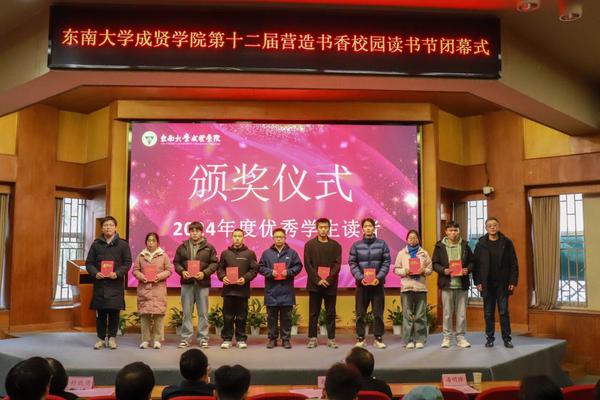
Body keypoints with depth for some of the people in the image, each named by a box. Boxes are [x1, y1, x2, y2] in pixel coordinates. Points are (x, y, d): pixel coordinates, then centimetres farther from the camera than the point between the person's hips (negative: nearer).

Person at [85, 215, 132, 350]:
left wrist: (117, 273, -15)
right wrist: (95, 273, -11)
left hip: (116, 284, -1)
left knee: (114, 312, 1)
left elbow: (128, 263, 0)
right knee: (100, 313, 5)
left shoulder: (123, 244, 4)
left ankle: (112, 338, 13)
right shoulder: (96, 244, 10)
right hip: (99, 283, 2)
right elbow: (89, 263, 8)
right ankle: (101, 338, 15)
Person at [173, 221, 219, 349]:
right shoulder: (182, 247, 9)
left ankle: (203, 338, 12)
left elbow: (214, 263, 0)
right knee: (187, 312, 5)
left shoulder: (209, 247, 3)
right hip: (187, 283, 1)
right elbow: (176, 262, 9)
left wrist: (204, 273, -13)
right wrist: (182, 271, -9)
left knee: (203, 312, 4)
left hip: (202, 283, -1)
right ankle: (186, 338, 14)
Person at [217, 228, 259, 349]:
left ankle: (241, 339, 14)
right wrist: (223, 277, -8)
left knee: (241, 317, 5)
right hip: (228, 289, 1)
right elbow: (220, 268, 12)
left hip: (243, 289, -1)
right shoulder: (225, 253, 11)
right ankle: (226, 339, 13)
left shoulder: (250, 253, 5)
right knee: (227, 316, 4)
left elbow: (254, 269, 1)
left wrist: (245, 278, -14)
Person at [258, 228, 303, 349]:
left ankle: (286, 339, 15)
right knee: (272, 317, 7)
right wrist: (270, 272, -12)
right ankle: (272, 339, 17)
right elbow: (260, 267, 4)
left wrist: (288, 272, -12)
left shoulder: (292, 253, 4)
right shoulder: (266, 253, 5)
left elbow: (298, 266, 3)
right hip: (271, 290, 0)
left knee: (286, 317, 6)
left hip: (286, 290, 0)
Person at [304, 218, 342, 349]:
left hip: (330, 285, 1)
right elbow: (307, 264, -2)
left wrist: (329, 280, -13)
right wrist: (318, 280, -12)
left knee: (331, 313, 5)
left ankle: (331, 338, 12)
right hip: (314, 284, -1)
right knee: (313, 313, 4)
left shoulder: (335, 245, 7)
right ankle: (312, 338, 11)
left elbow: (337, 264, 0)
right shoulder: (309, 245, 4)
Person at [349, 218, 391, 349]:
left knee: (378, 313, 5)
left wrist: (379, 277, -13)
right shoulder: (356, 245, 3)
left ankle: (378, 338, 16)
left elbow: (386, 262, -1)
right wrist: (360, 277, -13)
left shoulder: (382, 244, 2)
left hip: (378, 283, 0)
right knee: (360, 313, 5)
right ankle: (360, 338, 16)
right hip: (361, 283, 0)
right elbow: (352, 263, 0)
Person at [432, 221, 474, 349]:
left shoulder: (465, 246, 7)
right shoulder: (440, 246, 1)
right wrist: (443, 270, -15)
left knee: (462, 313, 7)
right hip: (447, 284, -2)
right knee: (447, 313, 5)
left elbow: (472, 261, 10)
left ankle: (461, 337, 17)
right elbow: (435, 263, 1)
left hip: (462, 284, 2)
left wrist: (468, 269, -9)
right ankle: (447, 337, 15)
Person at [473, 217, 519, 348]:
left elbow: (513, 264, 1)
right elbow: (476, 264, 3)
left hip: (503, 283, -1)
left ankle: (507, 339, 12)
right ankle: (489, 338, 16)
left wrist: (513, 281, -6)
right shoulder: (481, 244, 3)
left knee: (504, 312, 3)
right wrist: (477, 282, -5)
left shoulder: (506, 243, 1)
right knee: (488, 313, 7)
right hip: (487, 284, 1)